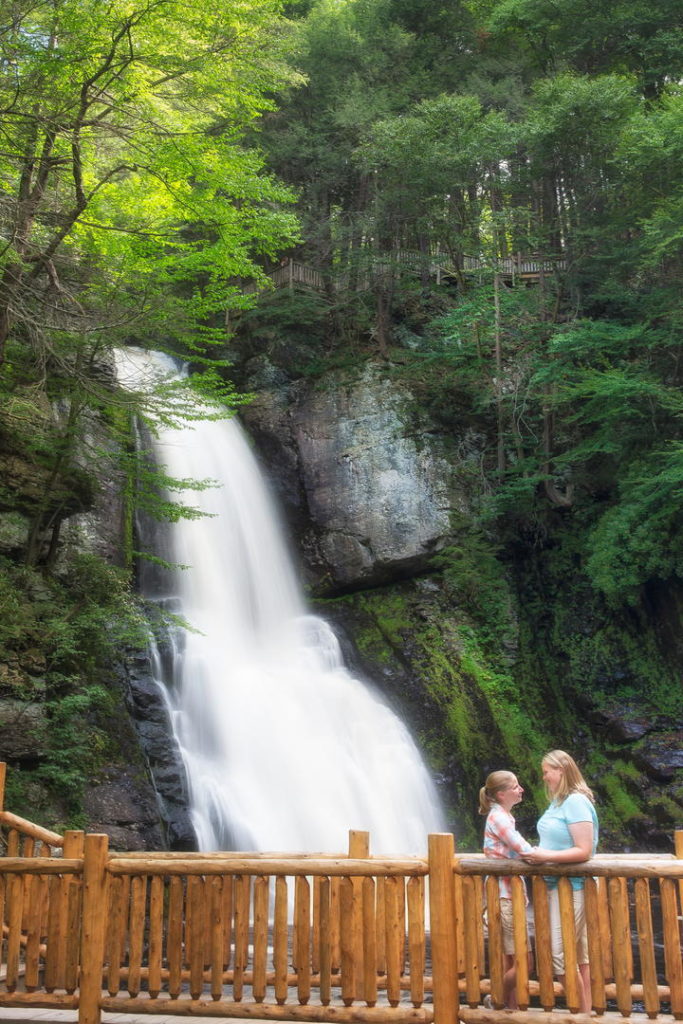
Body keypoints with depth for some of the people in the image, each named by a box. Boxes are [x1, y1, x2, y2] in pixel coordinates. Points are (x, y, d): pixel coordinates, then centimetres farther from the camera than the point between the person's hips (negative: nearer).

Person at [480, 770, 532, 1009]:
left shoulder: (504, 816, 15)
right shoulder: (498, 816, -15)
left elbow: (520, 851, 14)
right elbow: (525, 850, -19)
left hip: (510, 892, 9)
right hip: (504, 895, -9)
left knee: (511, 962, 12)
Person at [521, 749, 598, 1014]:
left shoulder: (576, 801, -17)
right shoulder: (559, 801, 10)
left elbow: (584, 851, -22)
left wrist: (546, 856, -23)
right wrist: (538, 853, 4)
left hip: (571, 887, -9)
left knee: (560, 953, -8)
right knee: (578, 953, 13)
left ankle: (582, 1012, 2)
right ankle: (586, 1010, 19)